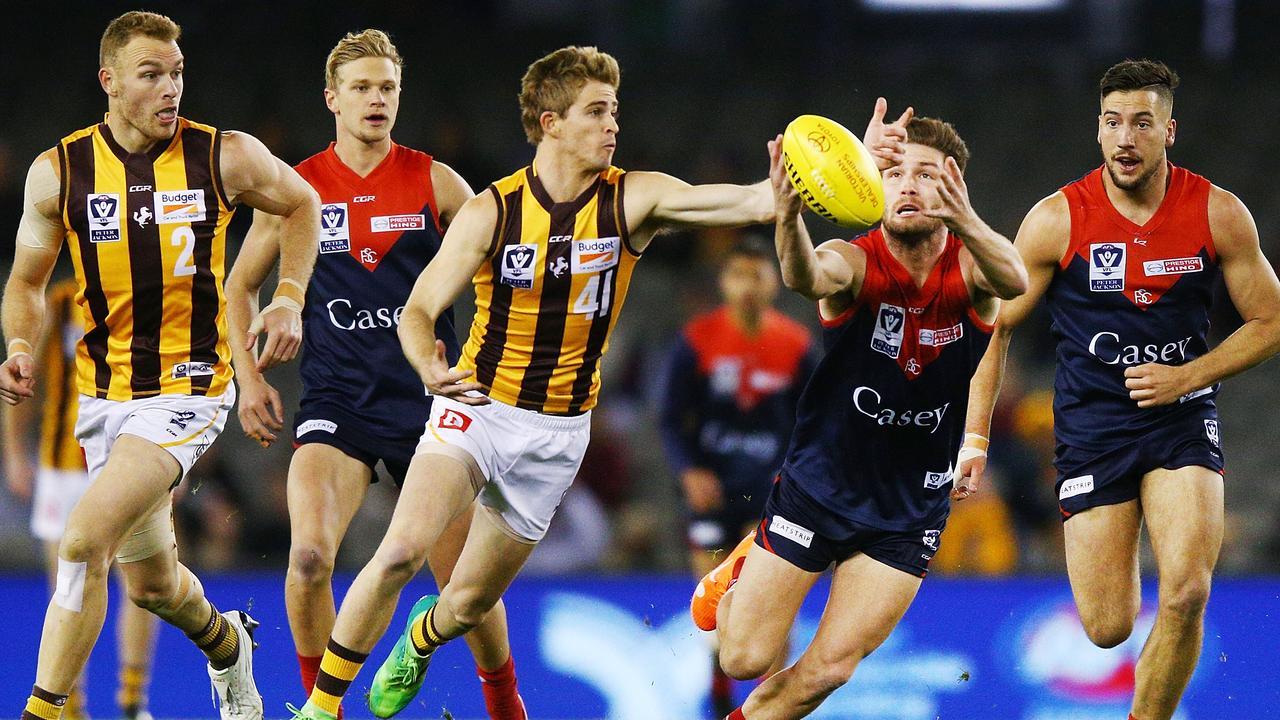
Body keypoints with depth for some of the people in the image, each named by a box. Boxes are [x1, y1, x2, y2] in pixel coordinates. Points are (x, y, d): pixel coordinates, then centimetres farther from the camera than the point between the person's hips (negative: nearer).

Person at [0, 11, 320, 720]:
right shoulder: (58, 171, -4)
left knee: (84, 539, -23)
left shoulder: (227, 157, -8)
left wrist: (289, 298, 0)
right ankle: (227, 645, 51)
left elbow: (301, 204, 12)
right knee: (150, 581, 16)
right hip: (105, 394, 4)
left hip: (189, 388, -4)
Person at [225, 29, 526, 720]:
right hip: (336, 403, 0)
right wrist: (248, 378, 6)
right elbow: (241, 285, 16)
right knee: (309, 557, -24)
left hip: (428, 399, 0)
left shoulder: (435, 183, 2)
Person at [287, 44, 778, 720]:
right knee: (401, 551, -24)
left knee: (471, 600, 9)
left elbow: (750, 202, -19)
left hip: (556, 431, 2)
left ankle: (422, 639, 47)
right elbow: (417, 312, -12)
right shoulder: (490, 212, -10)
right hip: (476, 407, -2)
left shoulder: (634, 200, -8)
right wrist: (432, 370, -35)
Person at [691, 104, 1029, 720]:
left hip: (910, 509, 1)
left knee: (827, 670, -4)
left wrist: (964, 220, -61)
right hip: (817, 484, -1)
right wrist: (788, 213, -65)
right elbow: (808, 277, -41)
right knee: (744, 659, 3)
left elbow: (1014, 281, -38)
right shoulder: (857, 261, -17)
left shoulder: (970, 266, -13)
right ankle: (742, 568, 35)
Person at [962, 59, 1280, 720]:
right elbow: (995, 326, 1)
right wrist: (974, 437, -5)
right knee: (1107, 628, -3)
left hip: (1181, 417, 0)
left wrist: (1189, 375, -10)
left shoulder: (1220, 214, -6)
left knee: (1185, 594, -22)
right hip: (1091, 424, 0)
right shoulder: (1057, 220, -8)